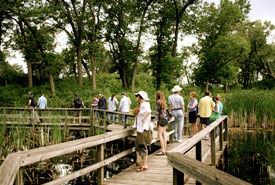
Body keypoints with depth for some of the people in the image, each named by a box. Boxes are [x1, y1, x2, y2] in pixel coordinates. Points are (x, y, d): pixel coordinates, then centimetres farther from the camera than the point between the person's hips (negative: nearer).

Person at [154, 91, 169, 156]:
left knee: (159, 134, -8)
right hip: (165, 118, 9)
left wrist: (156, 120, -16)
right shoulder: (163, 101, 14)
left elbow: (158, 111, -15)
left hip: (162, 119, -9)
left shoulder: (158, 101, -10)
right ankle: (164, 149, 16)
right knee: (164, 134, 11)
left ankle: (162, 151, -10)